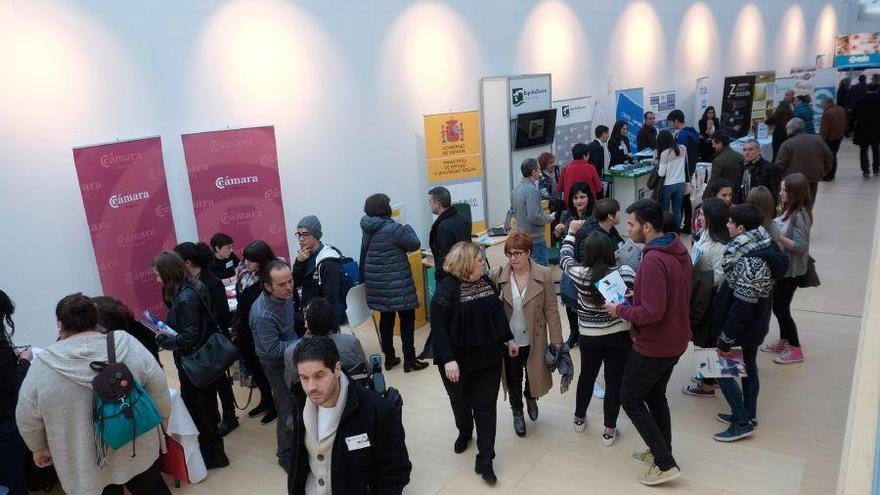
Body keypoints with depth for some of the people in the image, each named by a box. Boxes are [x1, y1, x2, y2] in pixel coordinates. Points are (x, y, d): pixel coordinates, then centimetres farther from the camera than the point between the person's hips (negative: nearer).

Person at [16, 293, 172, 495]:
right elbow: (159, 385, -5)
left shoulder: (43, 366, -15)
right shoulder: (128, 344, -11)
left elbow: (27, 418, -5)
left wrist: (39, 448, 11)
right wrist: (164, 415, 10)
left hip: (87, 465, -1)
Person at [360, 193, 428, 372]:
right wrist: (408, 228, 10)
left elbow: (364, 255, 15)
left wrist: (364, 279, 24)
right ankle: (409, 361, 7)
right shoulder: (392, 228, -19)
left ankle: (389, 358, 24)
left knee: (386, 318, 16)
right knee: (407, 318, 3)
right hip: (396, 282, -8)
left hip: (376, 282, 8)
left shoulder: (368, 230, 6)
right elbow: (414, 244, -9)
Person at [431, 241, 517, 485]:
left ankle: (485, 460, 10)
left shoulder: (486, 281, 0)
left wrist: (509, 338, 14)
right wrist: (448, 359, -26)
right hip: (459, 359, -4)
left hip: (488, 356, 4)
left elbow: (498, 311, 12)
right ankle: (464, 433, 49)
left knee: (486, 405, 2)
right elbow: (438, 326, -21)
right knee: (461, 401, 19)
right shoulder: (447, 289, -19)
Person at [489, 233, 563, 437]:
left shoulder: (544, 275, -13)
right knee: (513, 379, 16)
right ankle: (517, 411, 45)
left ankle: (531, 398, 54)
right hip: (508, 341, 0)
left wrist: (556, 341, -7)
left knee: (534, 375, 19)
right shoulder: (497, 275, -11)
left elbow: (551, 311, -9)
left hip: (534, 340, 0)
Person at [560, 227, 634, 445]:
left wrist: (571, 232, 18)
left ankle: (579, 418, 40)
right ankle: (609, 431, 21)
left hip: (589, 337, 1)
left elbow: (565, 257, 6)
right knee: (614, 381, 10)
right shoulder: (625, 272, -16)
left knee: (586, 376, 22)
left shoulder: (580, 274, -14)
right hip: (620, 335, -1)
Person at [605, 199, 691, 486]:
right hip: (675, 341, 9)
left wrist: (620, 310, -15)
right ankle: (662, 452, 36)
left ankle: (666, 465, 12)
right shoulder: (679, 250, 2)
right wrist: (638, 296, 8)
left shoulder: (653, 261, -29)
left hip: (653, 346, -9)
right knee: (655, 396, 24)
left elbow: (651, 313, -30)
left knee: (630, 399, 8)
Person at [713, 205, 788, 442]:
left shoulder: (750, 262, -30)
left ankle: (743, 422, 11)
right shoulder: (762, 247, -1)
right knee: (749, 367, 20)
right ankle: (749, 415, 35)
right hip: (756, 325, 9)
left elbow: (741, 307, -26)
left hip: (743, 328, -9)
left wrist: (725, 340, -18)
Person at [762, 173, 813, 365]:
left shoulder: (800, 215, -22)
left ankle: (795, 349, 16)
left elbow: (800, 246, -25)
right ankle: (784, 341, 34)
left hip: (791, 269, -9)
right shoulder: (789, 210, 3)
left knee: (781, 308, 1)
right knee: (778, 306, 18)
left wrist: (776, 236, -28)